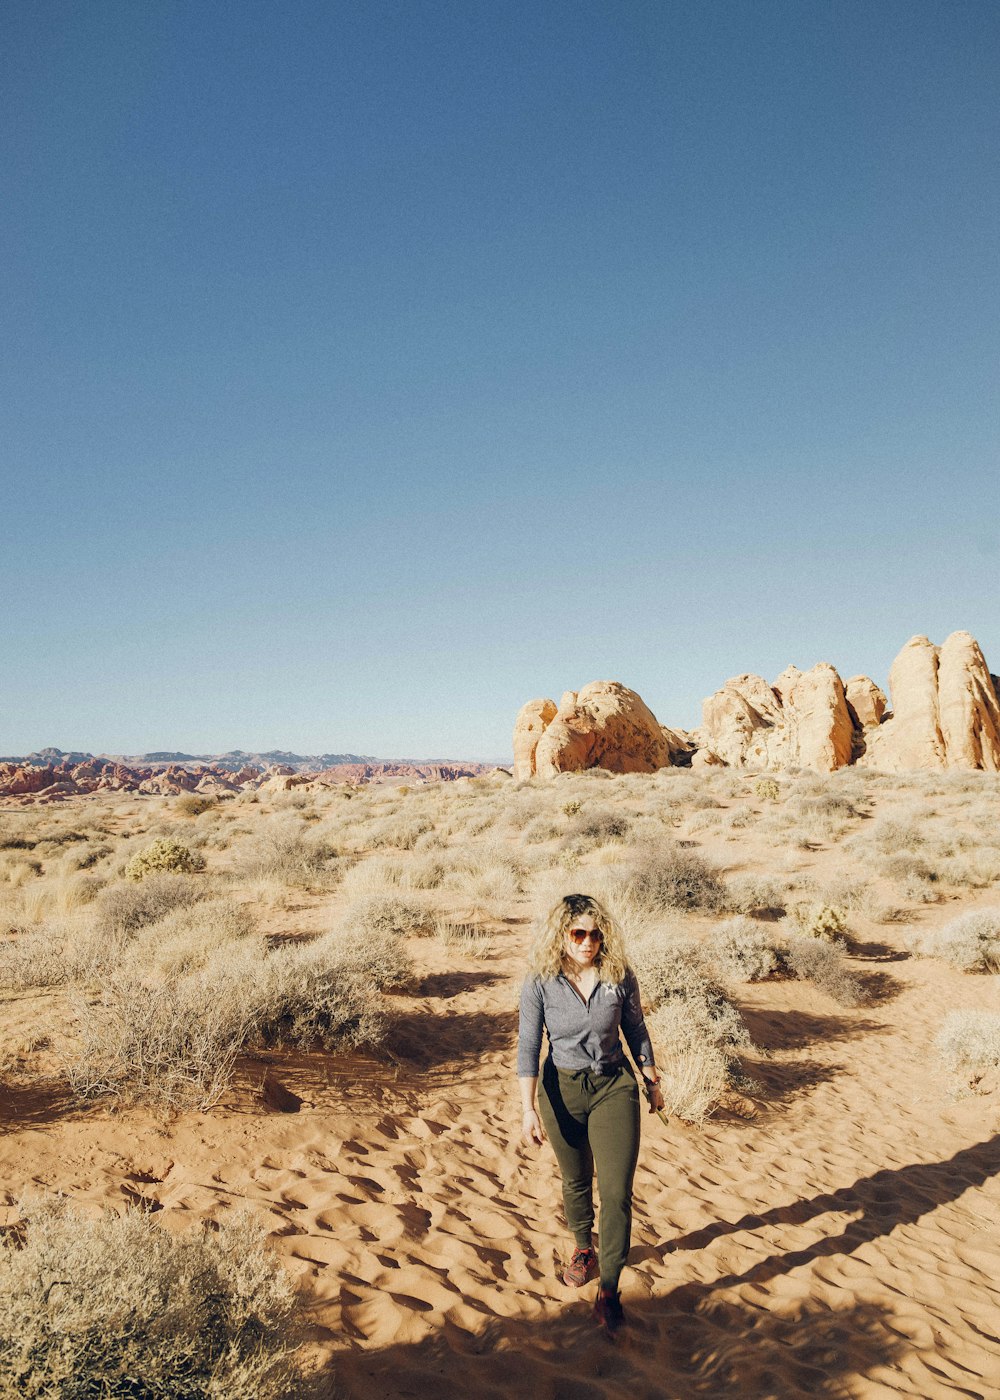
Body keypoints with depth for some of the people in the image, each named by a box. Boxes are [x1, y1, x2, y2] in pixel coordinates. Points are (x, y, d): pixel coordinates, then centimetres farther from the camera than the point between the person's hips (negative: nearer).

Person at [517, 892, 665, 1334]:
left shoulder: (620, 977, -12)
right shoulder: (540, 983, -16)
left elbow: (635, 1030, 3)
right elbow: (528, 1047, -12)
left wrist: (653, 1082, 11)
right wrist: (529, 1108, -16)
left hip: (614, 1087, 0)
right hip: (562, 1089, 0)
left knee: (616, 1190, -5)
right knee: (575, 1181, 20)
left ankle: (608, 1289, 11)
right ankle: (584, 1250, 47)